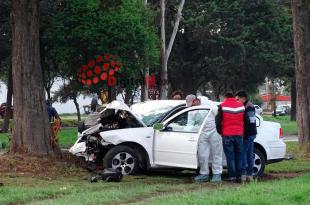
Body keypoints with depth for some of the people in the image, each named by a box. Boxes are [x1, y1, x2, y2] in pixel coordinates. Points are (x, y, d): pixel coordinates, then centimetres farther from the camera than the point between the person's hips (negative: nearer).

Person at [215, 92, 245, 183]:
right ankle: (238, 176, 8)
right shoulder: (241, 105, 9)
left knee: (230, 156, -1)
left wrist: (220, 131, 9)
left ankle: (232, 176, -5)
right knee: (238, 156, 8)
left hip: (227, 135, -3)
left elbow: (218, 120, -4)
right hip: (239, 134, 3)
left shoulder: (222, 106, -2)